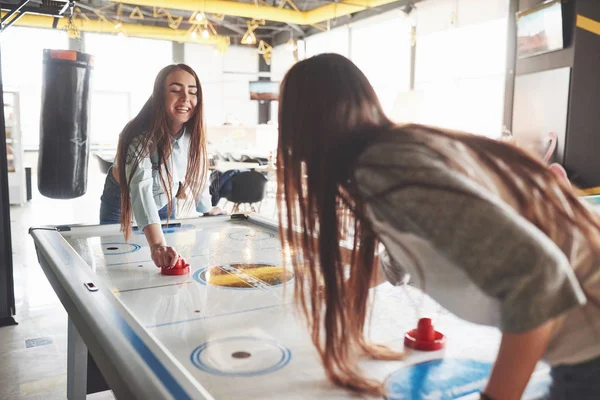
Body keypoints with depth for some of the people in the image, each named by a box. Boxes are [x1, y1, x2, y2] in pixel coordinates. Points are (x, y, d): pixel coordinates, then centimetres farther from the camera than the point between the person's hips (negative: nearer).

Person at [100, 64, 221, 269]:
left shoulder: (194, 133, -21)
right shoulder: (142, 137, -39)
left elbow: (196, 169, -3)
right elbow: (141, 189, -55)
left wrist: (207, 208, 7)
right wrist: (157, 245, -69)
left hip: (164, 202, 5)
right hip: (124, 200, -4)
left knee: (167, 268, 16)